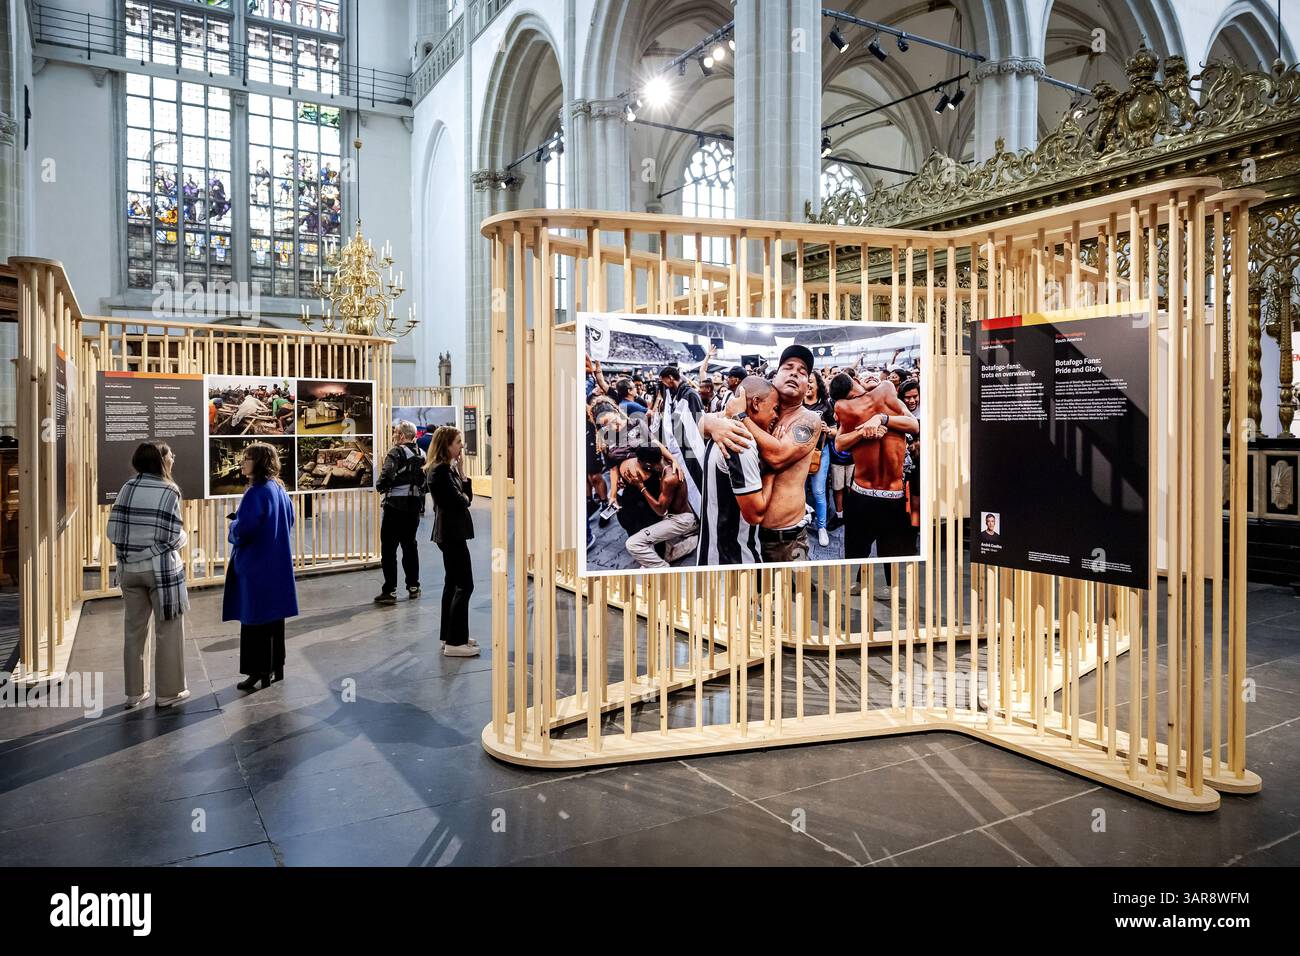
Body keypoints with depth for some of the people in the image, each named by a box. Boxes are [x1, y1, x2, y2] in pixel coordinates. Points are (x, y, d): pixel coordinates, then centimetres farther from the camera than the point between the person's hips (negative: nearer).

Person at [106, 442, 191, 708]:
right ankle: (168, 692, 14)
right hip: (161, 568, -5)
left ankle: (134, 692, 23)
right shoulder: (168, 491, -11)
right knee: (168, 631, 7)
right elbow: (173, 537, -15)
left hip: (130, 568, 5)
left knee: (134, 631, 14)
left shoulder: (128, 487, 1)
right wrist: (184, 537, 7)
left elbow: (113, 531, -1)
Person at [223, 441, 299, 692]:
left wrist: (233, 525, -2)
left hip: (255, 566, -9)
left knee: (255, 619, 1)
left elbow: (242, 530, -24)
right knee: (274, 616, 15)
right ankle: (276, 666, 24)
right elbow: (288, 520, 17)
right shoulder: (279, 489, 7)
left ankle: (259, 671, 8)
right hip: (278, 563, 9)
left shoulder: (256, 493, -19)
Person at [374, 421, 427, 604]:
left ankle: (390, 591, -1)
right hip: (415, 506, 7)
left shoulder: (396, 453, -12)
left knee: (388, 548, 0)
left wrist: (379, 486, -3)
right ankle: (413, 586, 21)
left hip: (395, 506, -7)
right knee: (410, 545, 16)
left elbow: (386, 478, -23)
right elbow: (427, 480, 13)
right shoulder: (422, 455, 9)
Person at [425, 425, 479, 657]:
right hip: (452, 532, -11)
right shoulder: (441, 471, -16)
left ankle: (449, 636, 24)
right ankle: (454, 642, -7)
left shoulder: (448, 468, 15)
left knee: (453, 584, 15)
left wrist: (461, 471, -2)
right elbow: (458, 500, -22)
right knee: (464, 586, -9)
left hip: (450, 532, 11)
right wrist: (466, 497, -1)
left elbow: (466, 494, 10)